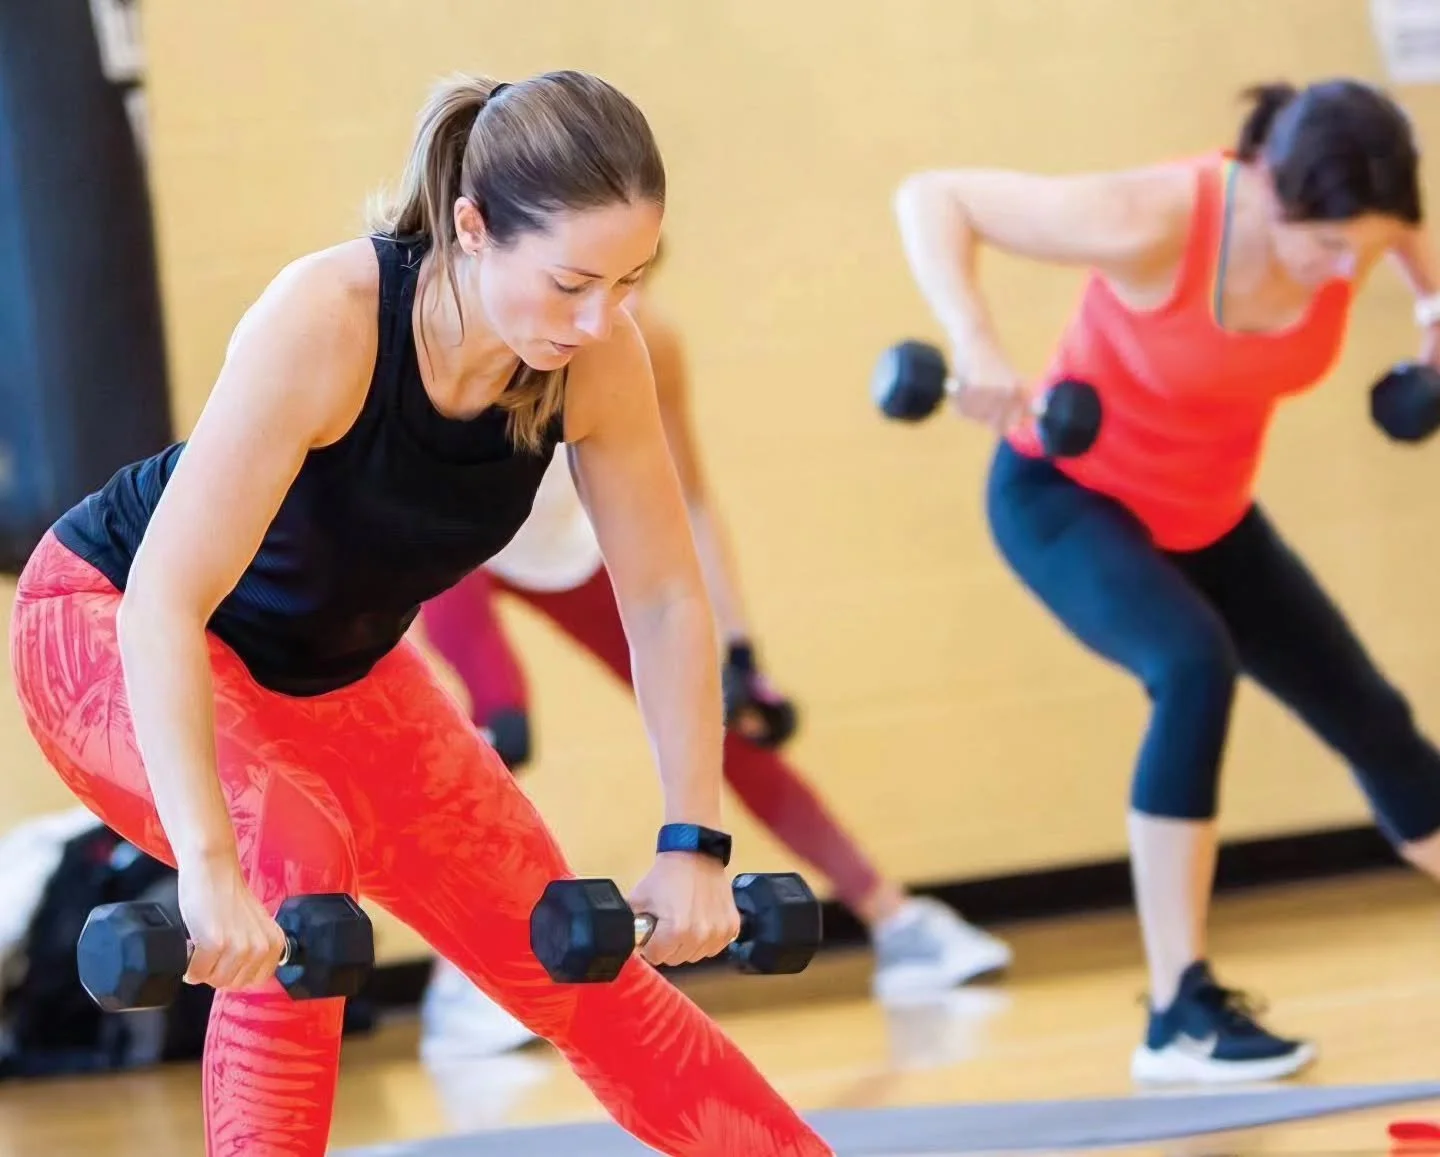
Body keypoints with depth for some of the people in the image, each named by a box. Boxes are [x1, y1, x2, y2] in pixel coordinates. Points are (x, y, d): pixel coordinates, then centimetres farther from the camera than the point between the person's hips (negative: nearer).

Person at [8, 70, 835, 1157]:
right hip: (107, 625, -5)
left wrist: (694, 843, -10)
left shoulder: (597, 356, -22)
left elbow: (665, 599, -8)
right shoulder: (325, 321, -37)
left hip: (332, 667, 5)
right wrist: (210, 869, -47)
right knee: (295, 853, -34)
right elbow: (164, 599, -40)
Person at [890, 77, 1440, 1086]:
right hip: (1066, 493, -6)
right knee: (1195, 668, -33)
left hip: (1205, 512, 6)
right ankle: (1179, 1013, -27)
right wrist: (976, 345, -43)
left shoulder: (1349, 223, -19)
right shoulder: (1156, 223, -36)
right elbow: (931, 197, -30)